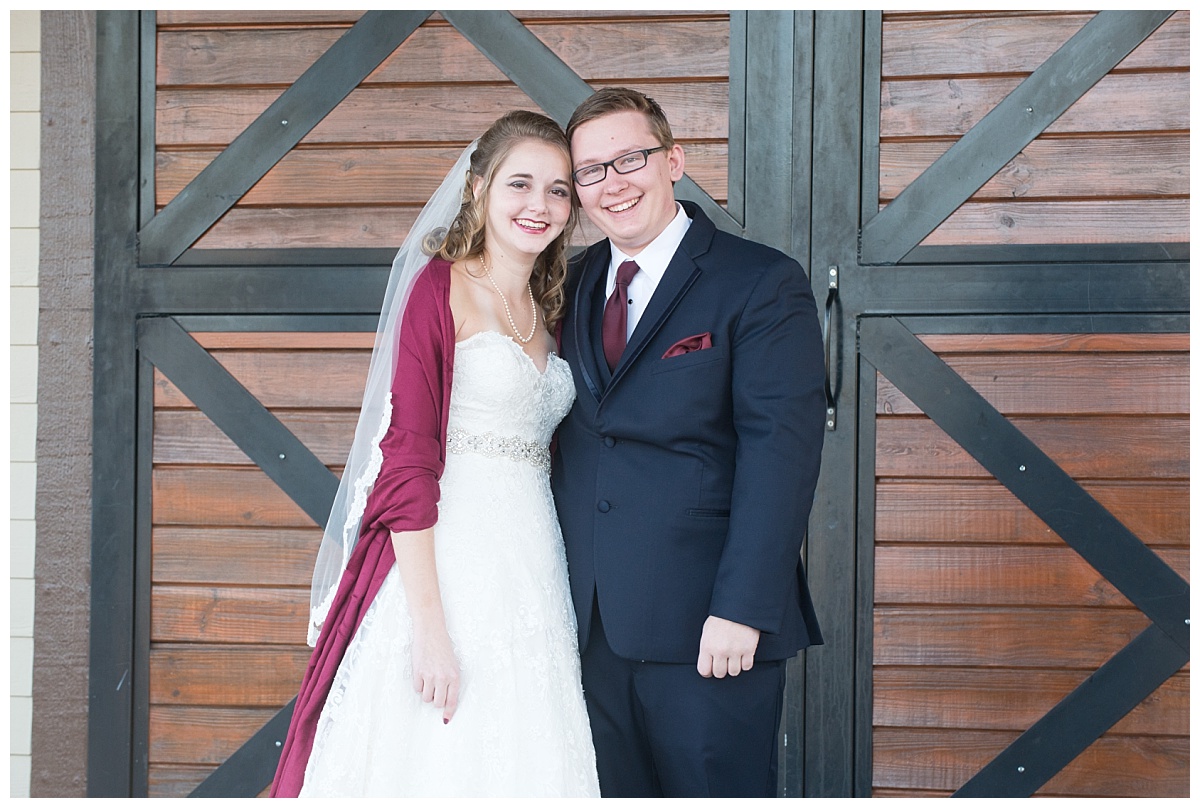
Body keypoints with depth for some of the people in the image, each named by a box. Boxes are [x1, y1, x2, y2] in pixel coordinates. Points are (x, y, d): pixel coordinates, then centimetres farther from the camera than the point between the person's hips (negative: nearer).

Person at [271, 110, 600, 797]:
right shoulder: (439, 288, -6)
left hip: (535, 578, 6)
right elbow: (408, 460, -12)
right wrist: (429, 627, -18)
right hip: (445, 567, -6)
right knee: (434, 765, -2)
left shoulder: (550, 311, 14)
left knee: (525, 764, 8)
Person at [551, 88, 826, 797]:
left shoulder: (762, 283, -6)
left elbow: (781, 454, -13)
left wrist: (742, 609, -19)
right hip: (593, 627, 5)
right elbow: (568, 439, 12)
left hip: (709, 630, -5)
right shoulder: (575, 286, 12)